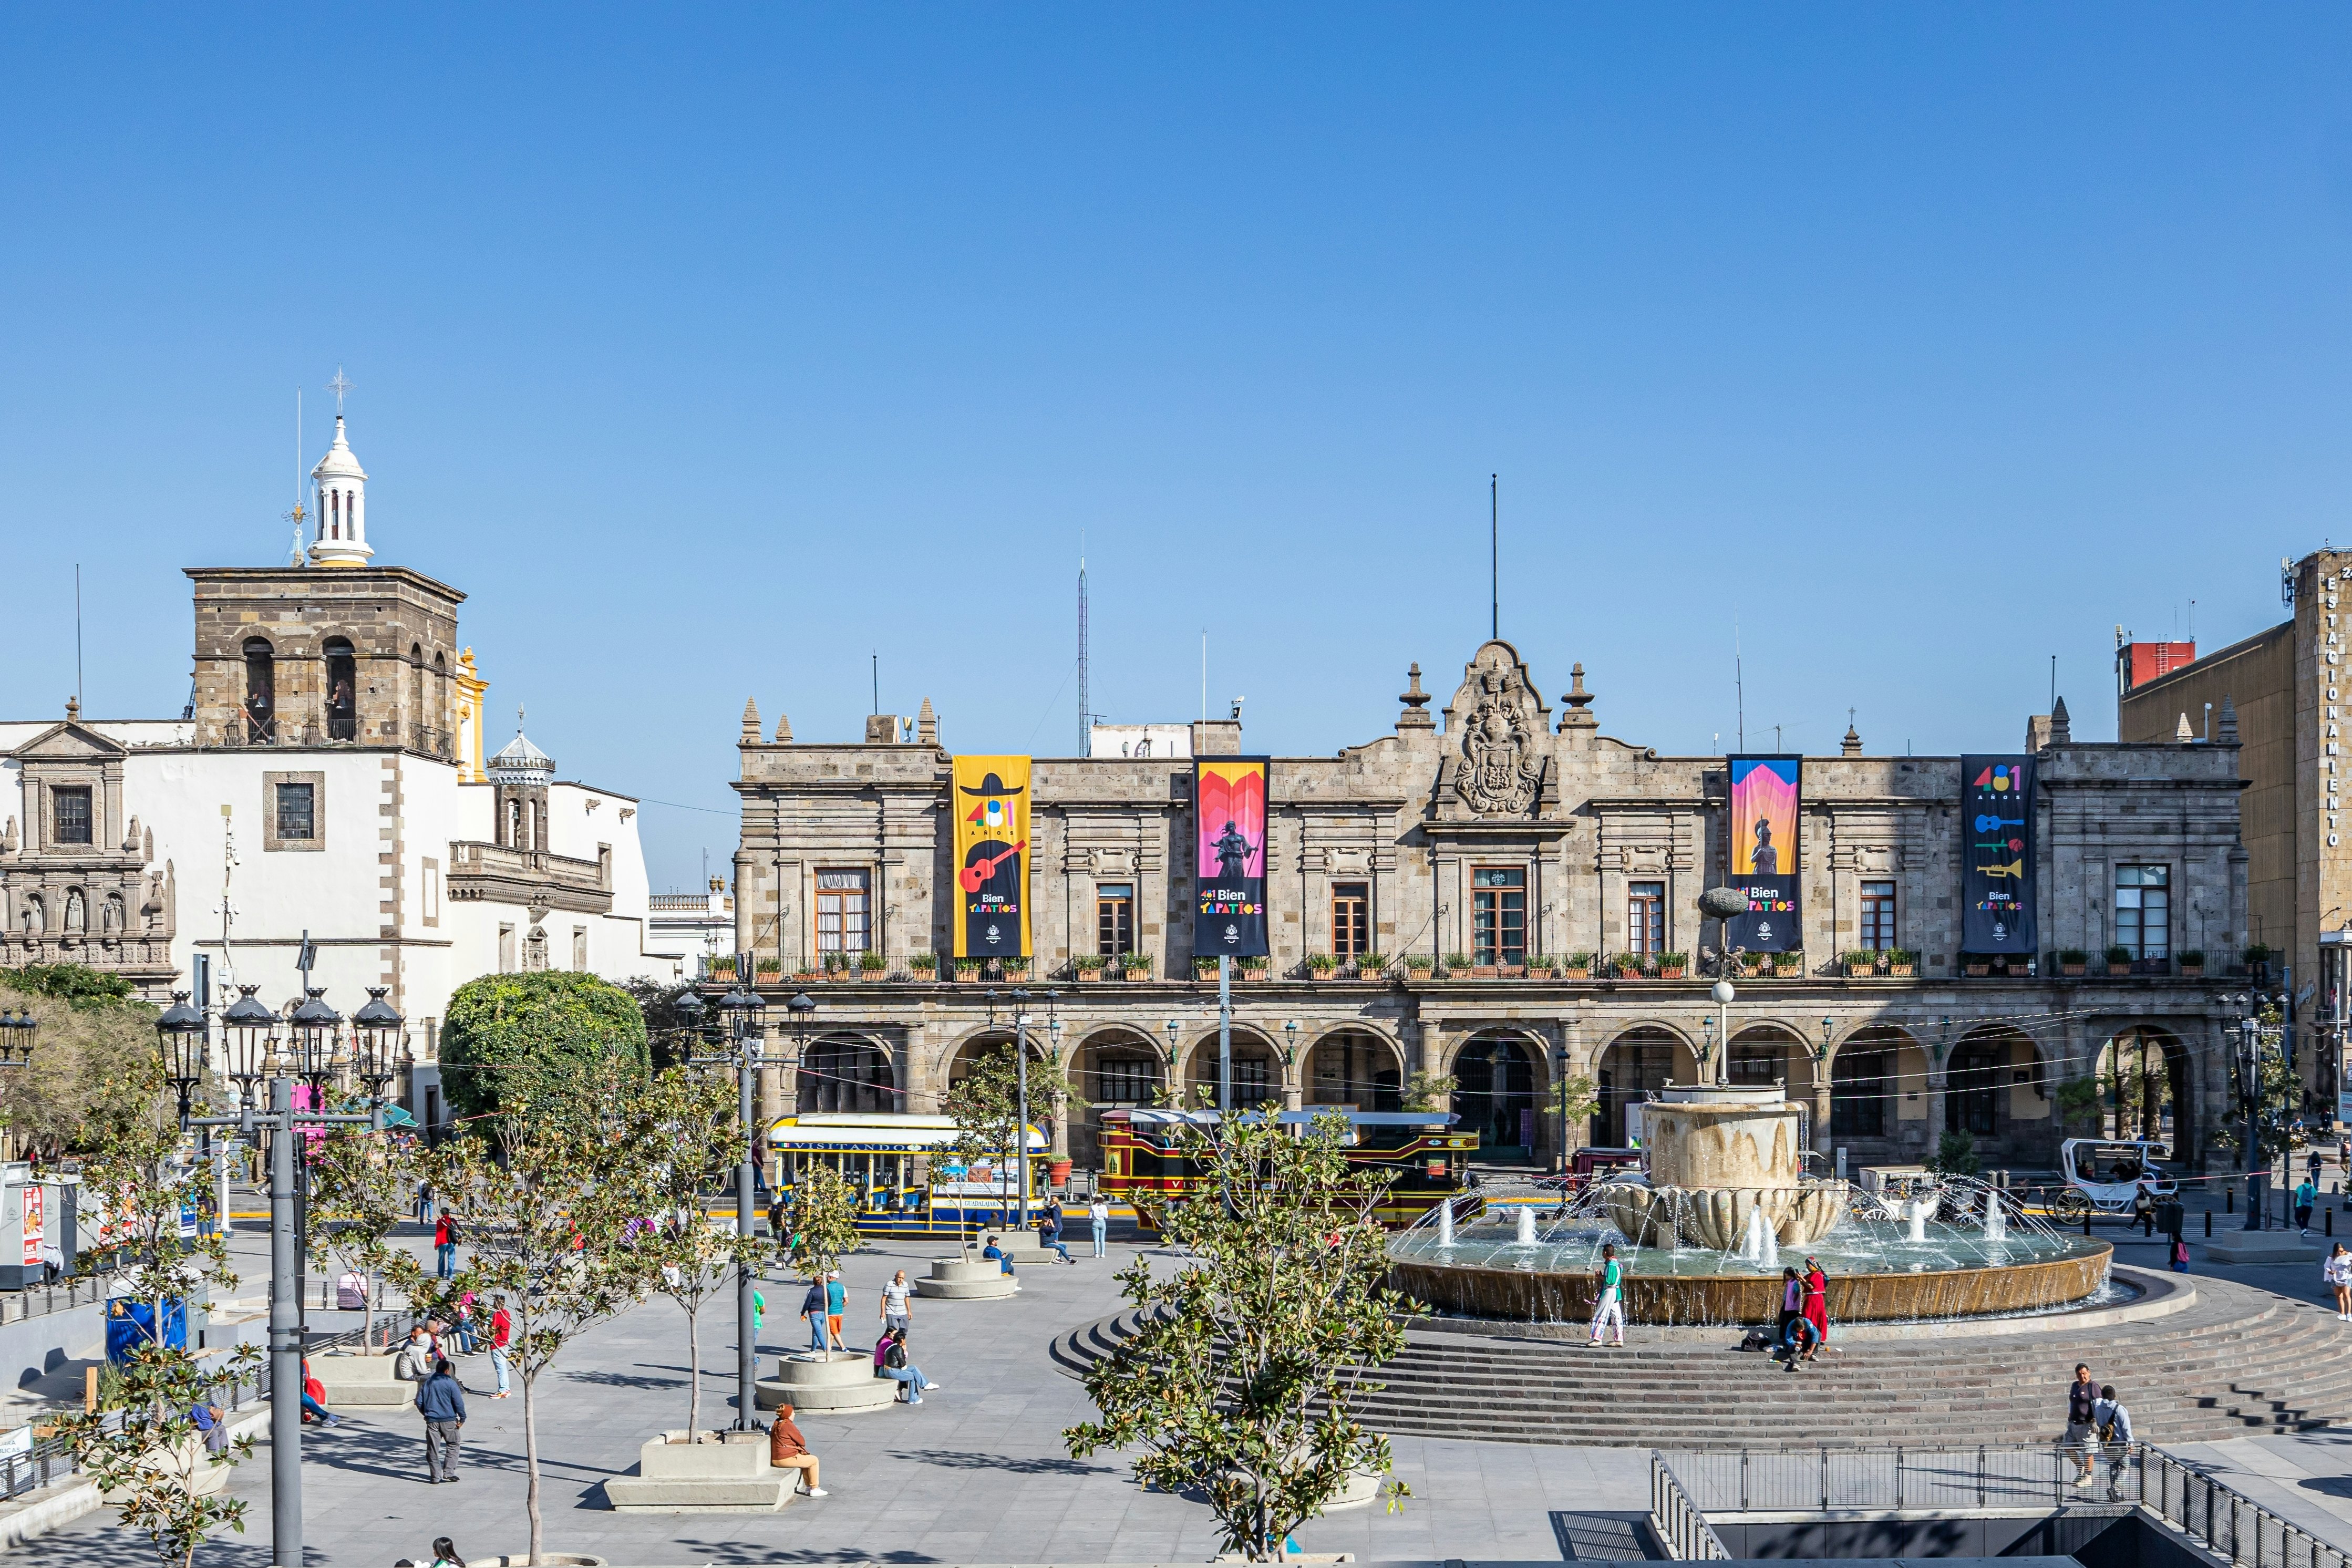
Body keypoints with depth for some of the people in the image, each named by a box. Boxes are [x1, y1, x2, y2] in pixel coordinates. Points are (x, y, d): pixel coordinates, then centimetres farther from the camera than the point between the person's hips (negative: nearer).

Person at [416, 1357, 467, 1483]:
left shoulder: (427, 1383, 8)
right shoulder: (450, 1383, -6)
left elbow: (419, 1402, 11)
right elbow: (458, 1402, -9)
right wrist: (462, 1418, 0)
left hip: (432, 1421, 3)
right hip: (448, 1420, -3)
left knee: (433, 1449, 6)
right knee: (453, 1446, 9)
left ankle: (435, 1476, 4)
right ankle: (448, 1473, 1)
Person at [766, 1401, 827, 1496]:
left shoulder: (776, 1425, 10)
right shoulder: (788, 1426, -18)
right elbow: (802, 1442, -10)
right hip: (787, 1459, -10)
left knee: (806, 1459, 29)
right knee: (814, 1460, 5)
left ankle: (808, 1487, 31)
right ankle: (814, 1489, 9)